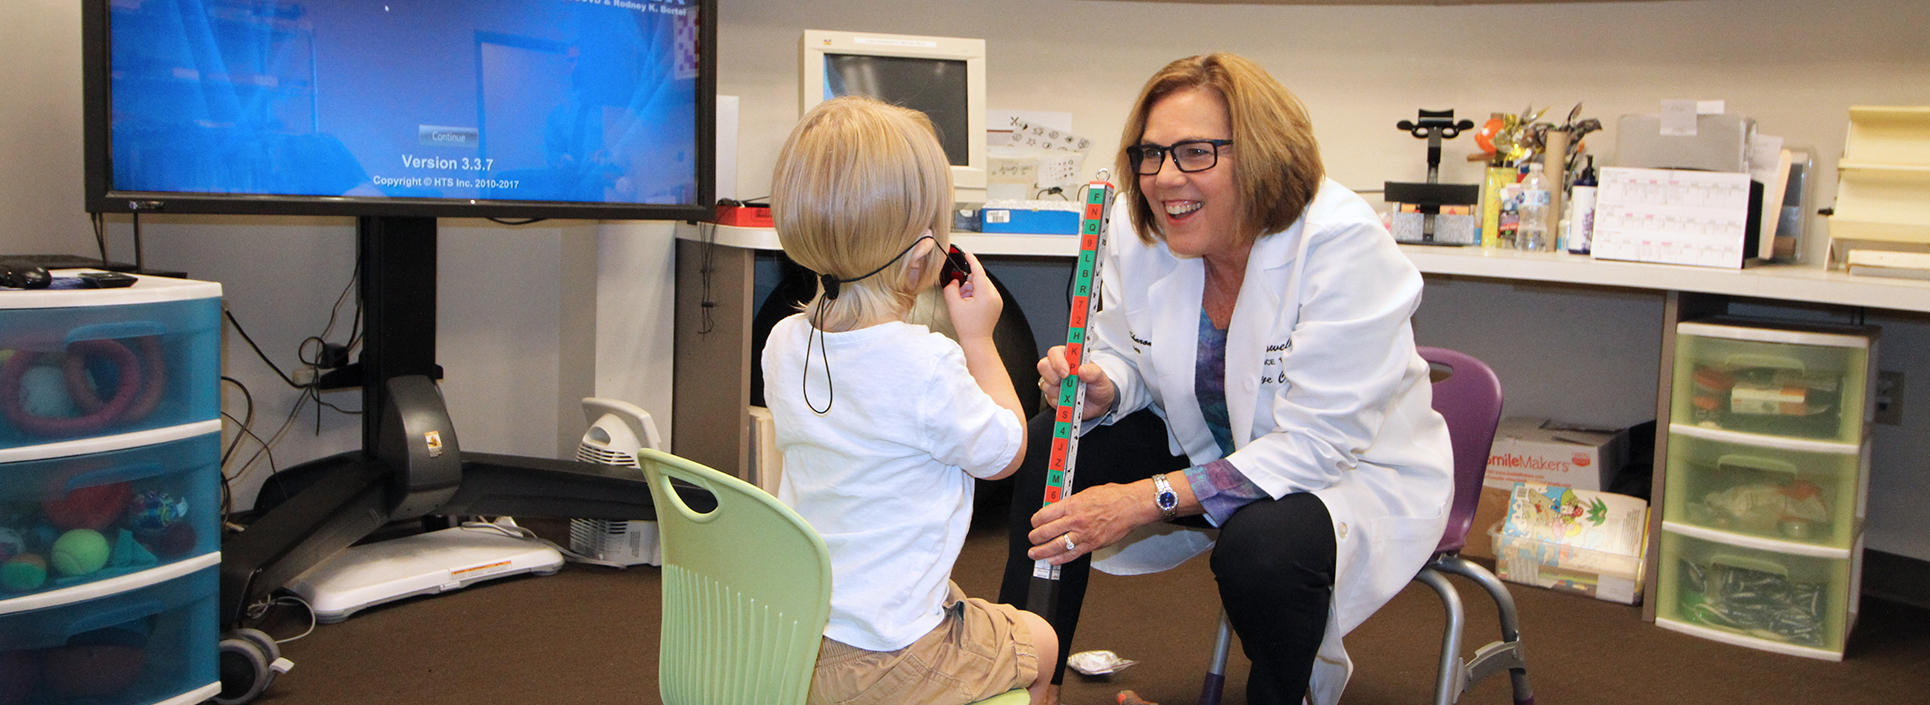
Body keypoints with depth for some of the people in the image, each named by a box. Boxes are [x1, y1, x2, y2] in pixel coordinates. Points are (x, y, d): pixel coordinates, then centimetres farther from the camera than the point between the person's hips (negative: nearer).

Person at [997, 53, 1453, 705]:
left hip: (1356, 471, -5)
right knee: (1052, 445, -11)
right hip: (1209, 448, 6)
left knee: (1261, 546, -36)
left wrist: (1147, 499, -34)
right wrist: (1100, 390, -22)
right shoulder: (1136, 224, -11)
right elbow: (1126, 359, 5)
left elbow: (1316, 446, -30)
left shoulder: (1343, 242, -29)